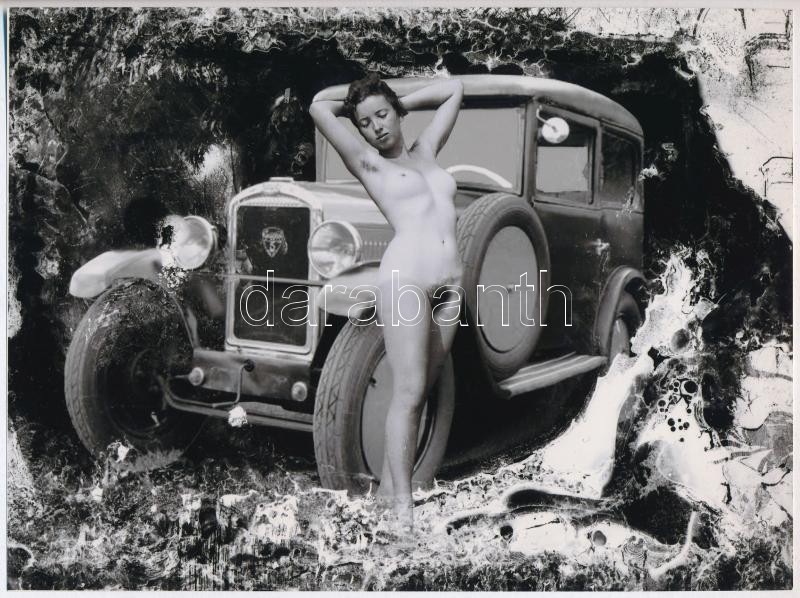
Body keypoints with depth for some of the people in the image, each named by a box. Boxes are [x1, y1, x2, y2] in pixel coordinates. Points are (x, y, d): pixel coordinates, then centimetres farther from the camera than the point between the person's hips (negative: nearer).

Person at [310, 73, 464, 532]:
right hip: (405, 277, -5)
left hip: (451, 283, 5)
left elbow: (455, 90, 30)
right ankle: (403, 507, -1)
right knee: (408, 393, -8)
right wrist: (354, 107, 20)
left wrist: (400, 104, 29)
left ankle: (388, 486, 16)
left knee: (420, 391, 6)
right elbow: (319, 109, 1)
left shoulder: (425, 152, 22)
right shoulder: (368, 163, 8)